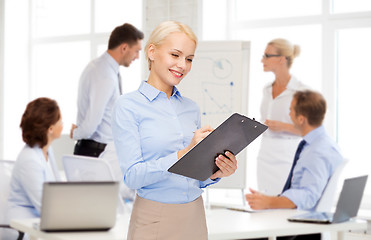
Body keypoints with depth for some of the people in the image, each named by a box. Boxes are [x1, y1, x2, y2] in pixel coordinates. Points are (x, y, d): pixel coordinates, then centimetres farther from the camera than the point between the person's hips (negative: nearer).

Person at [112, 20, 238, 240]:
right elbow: (133, 176, -16)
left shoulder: (192, 108, 9)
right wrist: (184, 153, -24)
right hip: (155, 220, -5)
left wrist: (215, 174, -7)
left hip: (195, 218, 5)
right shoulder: (128, 106, -7)